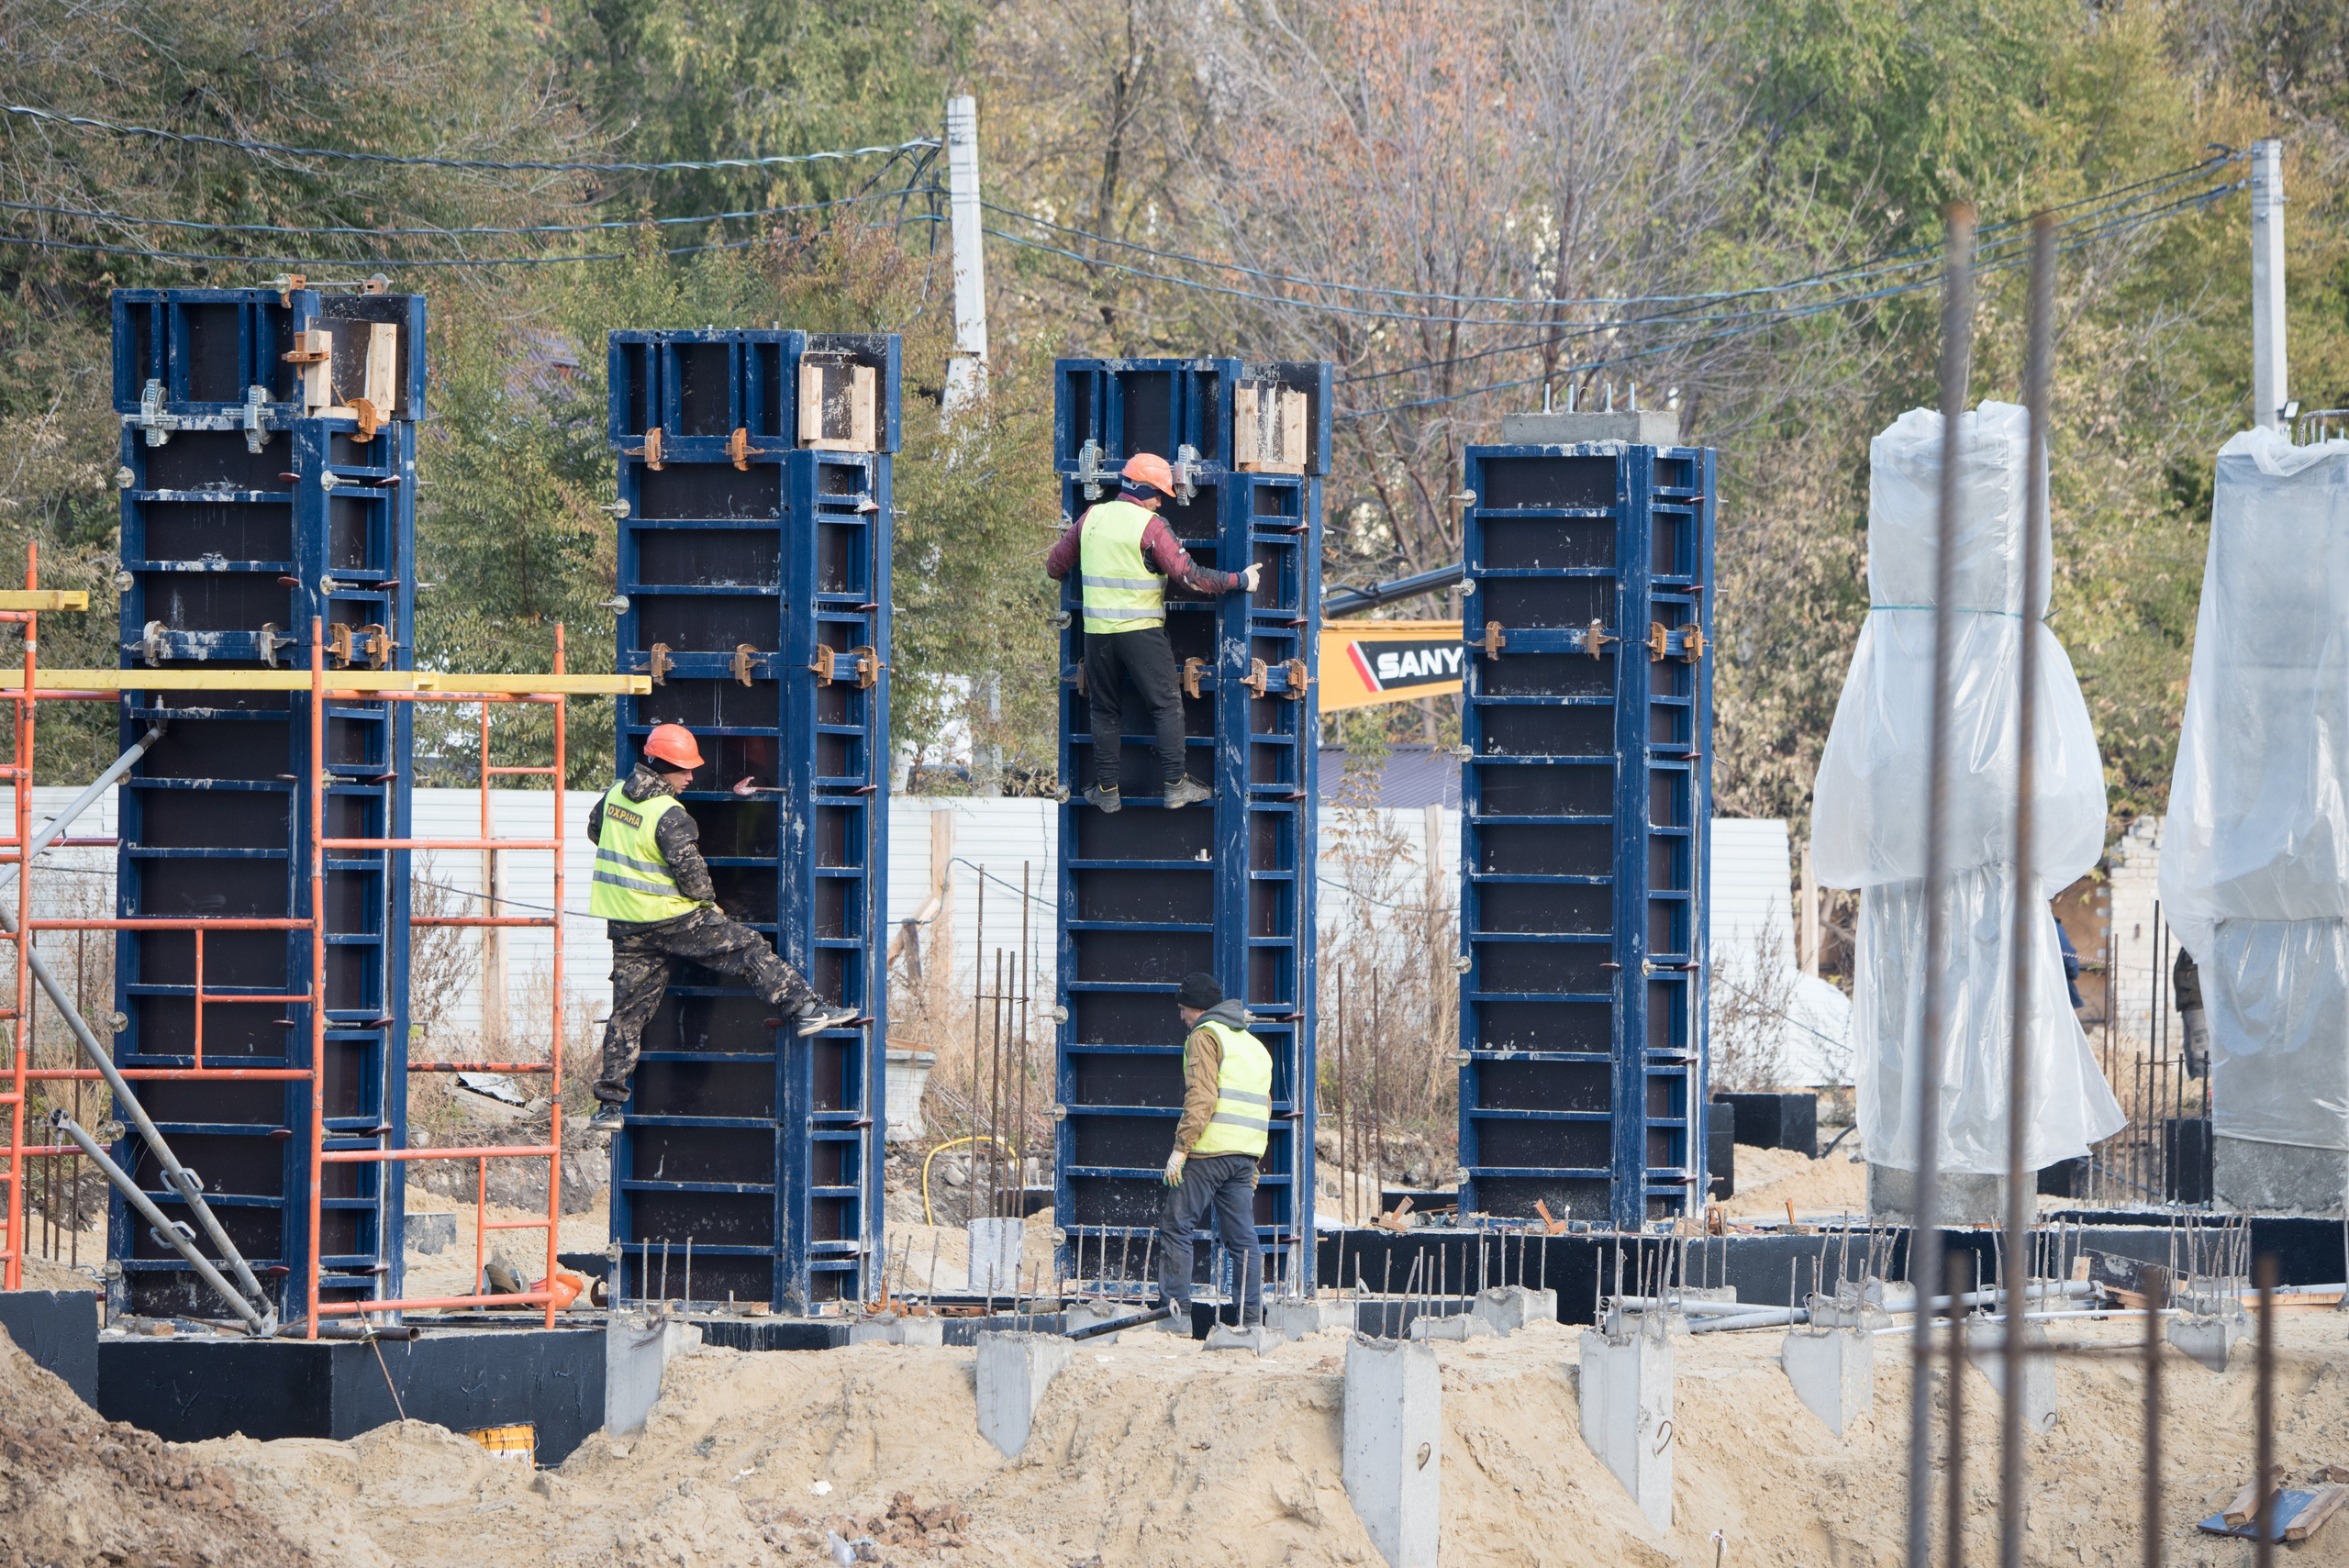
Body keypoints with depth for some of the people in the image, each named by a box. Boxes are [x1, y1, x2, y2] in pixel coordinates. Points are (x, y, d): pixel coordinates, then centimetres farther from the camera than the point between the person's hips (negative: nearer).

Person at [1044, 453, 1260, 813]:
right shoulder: (1151, 526, -11)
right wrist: (1238, 581, -8)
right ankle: (1175, 784, -1)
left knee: (1105, 710, 13)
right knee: (1167, 705, 3)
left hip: (1097, 631, 5)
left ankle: (1106, 790, 13)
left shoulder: (1092, 517, 5)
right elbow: (1187, 574, -16)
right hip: (1141, 631, -5)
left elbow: (1056, 564, 17)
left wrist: (1084, 580, 39)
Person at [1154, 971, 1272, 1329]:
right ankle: (1252, 1317, 0)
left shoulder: (1205, 1035, -3)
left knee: (1175, 1227, -3)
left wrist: (1181, 1148, -17)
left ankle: (1175, 1309, -9)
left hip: (1210, 1151, -8)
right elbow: (1264, 1107, 23)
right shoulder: (1254, 1045, 23)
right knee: (1242, 1237, 6)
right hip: (1246, 1156, 8)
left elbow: (1201, 1097, -15)